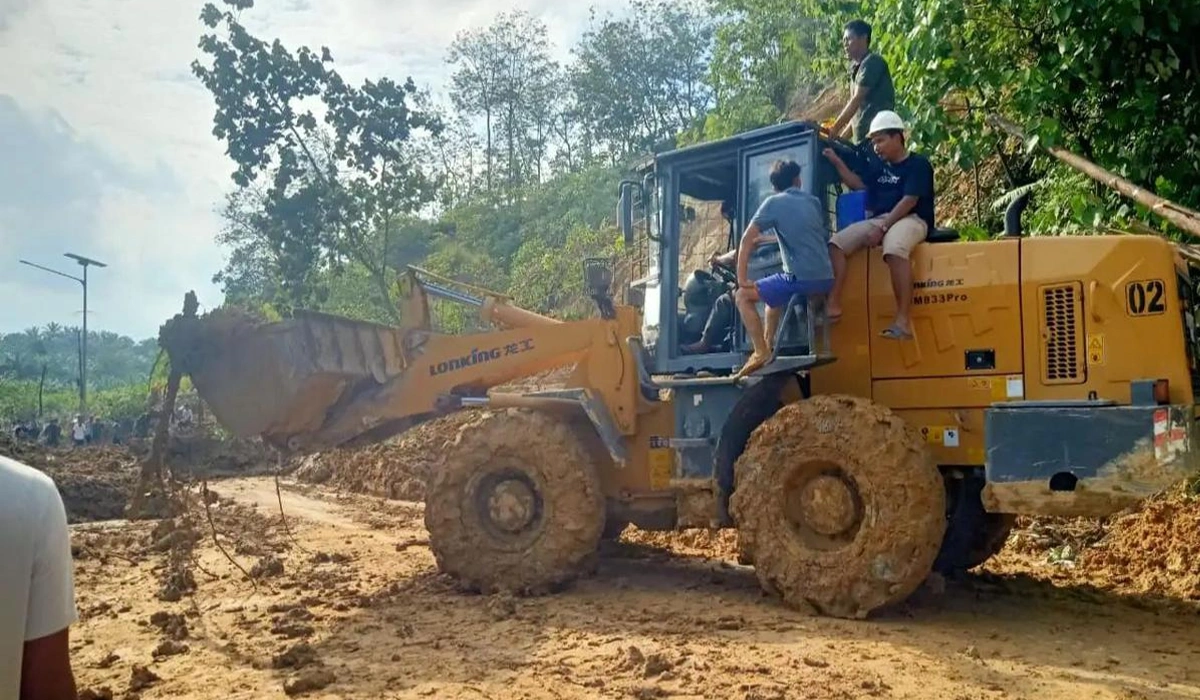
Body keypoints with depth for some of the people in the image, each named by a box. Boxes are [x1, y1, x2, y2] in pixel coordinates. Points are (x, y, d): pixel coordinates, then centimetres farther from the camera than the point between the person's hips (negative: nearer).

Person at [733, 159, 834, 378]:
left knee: (743, 296, 5)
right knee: (772, 293, 32)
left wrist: (742, 279, -2)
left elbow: (747, 240, -5)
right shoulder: (813, 201, 17)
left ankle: (761, 352, -3)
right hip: (826, 278, 7)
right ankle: (767, 346, 34)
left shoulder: (773, 202, 1)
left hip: (802, 279, -7)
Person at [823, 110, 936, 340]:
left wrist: (883, 227, -20)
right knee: (835, 243, -12)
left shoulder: (918, 164, -4)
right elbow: (859, 185, 32)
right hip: (878, 220, 8)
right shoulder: (880, 167, 20)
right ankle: (833, 304, -20)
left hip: (911, 219, -8)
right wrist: (837, 163, 20)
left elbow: (909, 201, -14)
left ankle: (903, 319, -43)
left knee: (894, 249, -41)